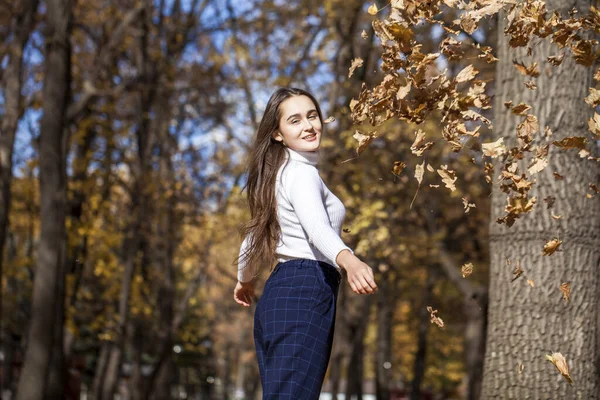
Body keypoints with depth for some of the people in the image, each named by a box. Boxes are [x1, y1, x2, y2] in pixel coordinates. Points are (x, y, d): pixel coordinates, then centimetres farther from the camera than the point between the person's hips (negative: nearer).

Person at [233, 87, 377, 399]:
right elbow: (318, 228, -27)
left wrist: (245, 279, 49)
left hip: (278, 291, 10)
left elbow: (256, 232, 33)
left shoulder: (278, 174, 22)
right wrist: (350, 262, -46)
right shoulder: (302, 173, -8)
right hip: (306, 293, -10)